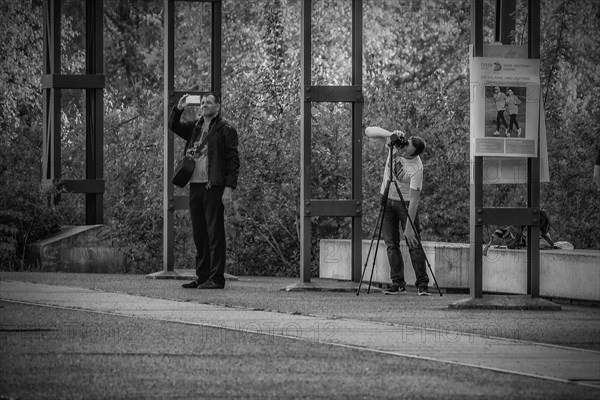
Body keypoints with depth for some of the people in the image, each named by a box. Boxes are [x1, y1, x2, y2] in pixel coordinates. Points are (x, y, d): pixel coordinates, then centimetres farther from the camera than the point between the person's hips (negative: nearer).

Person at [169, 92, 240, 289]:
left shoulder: (225, 130, -2)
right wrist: (178, 109, -5)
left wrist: (229, 188, -14)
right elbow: (174, 126, 14)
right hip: (195, 185, 7)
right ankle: (202, 276, 14)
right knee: (199, 234, 9)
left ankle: (216, 278, -5)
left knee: (215, 233, -6)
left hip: (214, 187, -7)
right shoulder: (195, 127, 17)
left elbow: (233, 161, -6)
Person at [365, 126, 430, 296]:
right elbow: (369, 131, -17)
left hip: (405, 201, -5)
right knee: (391, 243, 3)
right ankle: (398, 284, 6)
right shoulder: (395, 143, -17)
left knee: (413, 243, -9)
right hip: (387, 199, 5)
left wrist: (409, 227, -31)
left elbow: (414, 199, -29)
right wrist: (391, 134, -34)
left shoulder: (416, 167, -30)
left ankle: (422, 284, -3)